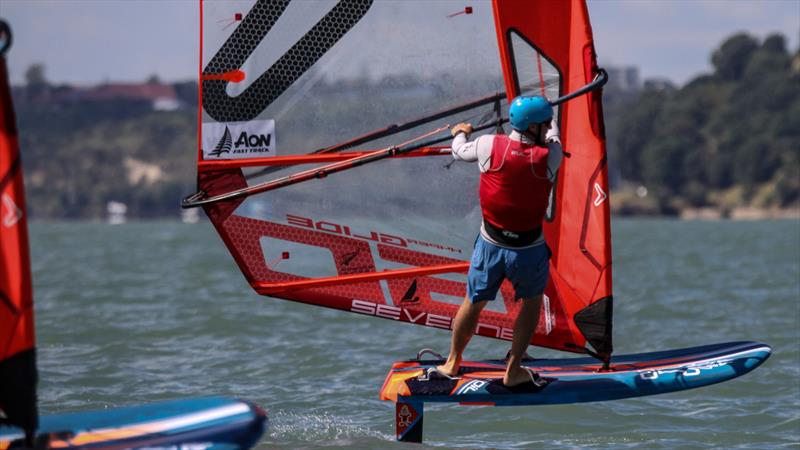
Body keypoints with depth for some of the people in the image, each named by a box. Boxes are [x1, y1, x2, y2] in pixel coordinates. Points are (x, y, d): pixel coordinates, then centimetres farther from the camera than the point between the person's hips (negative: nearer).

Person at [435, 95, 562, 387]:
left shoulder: (490, 146, -13)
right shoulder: (548, 157, -16)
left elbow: (460, 152, 8)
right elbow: (553, 137, 9)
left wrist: (461, 133, 32)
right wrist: (552, 128, 33)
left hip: (490, 245, 2)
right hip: (529, 250, -2)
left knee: (474, 302, 22)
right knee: (532, 300, 24)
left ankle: (453, 363, 39)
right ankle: (513, 371, 24)